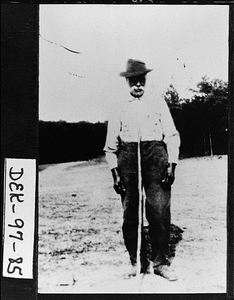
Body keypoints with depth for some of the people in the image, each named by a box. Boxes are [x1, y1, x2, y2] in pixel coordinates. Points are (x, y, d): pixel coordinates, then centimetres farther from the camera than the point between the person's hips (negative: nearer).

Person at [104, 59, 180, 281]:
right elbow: (111, 146, 14)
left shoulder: (158, 104, 14)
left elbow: (172, 136, 8)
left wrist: (171, 164, -3)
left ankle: (160, 261, 6)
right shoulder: (119, 109, 15)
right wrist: (115, 172, 3)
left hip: (155, 155, -1)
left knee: (160, 210, -6)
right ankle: (136, 261, 15)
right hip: (127, 157, 1)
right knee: (130, 213, 1)